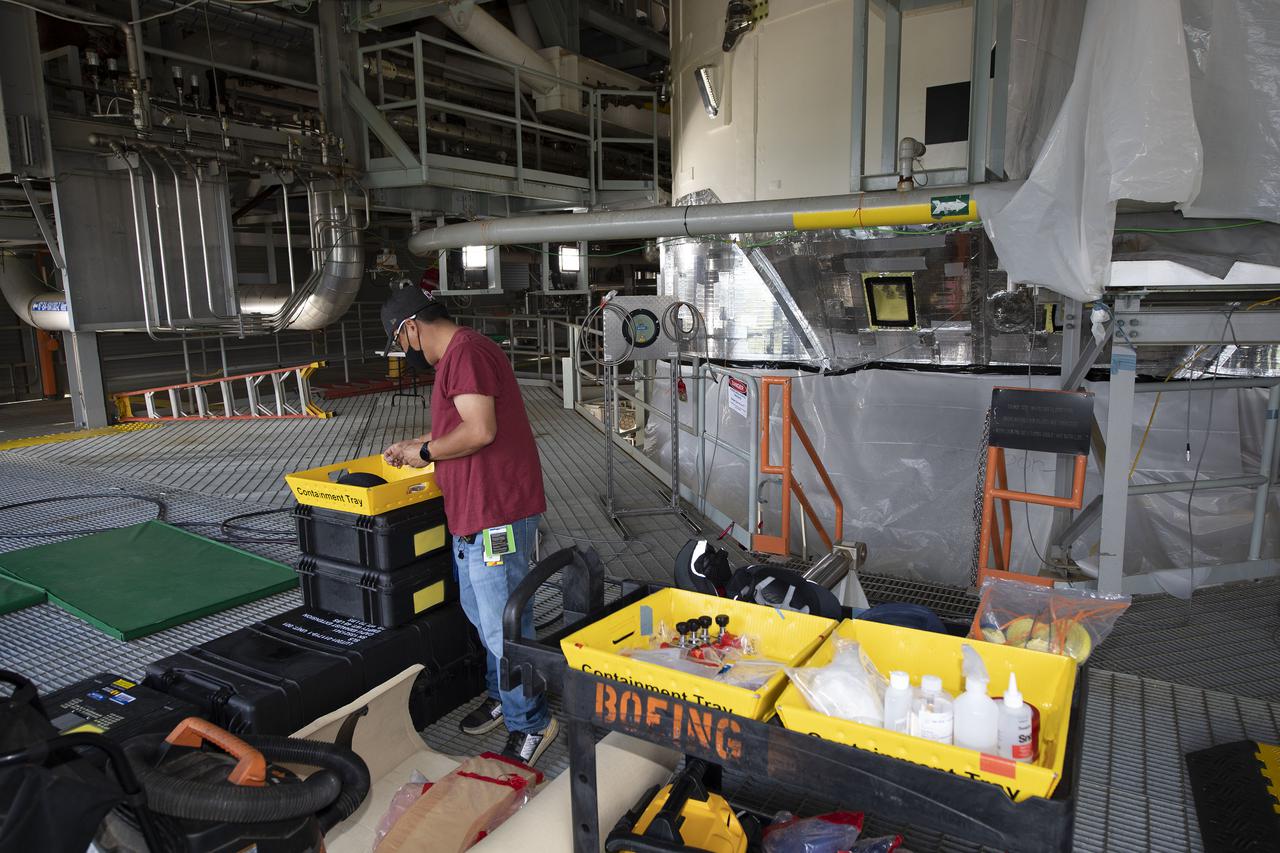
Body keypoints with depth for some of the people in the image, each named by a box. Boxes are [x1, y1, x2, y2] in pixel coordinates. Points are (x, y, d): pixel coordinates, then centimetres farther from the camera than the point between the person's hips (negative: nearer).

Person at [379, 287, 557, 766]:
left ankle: (530, 723, 16)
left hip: (496, 514, -11)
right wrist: (417, 446, 19)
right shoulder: (460, 353, 18)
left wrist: (426, 451, -12)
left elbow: (480, 430, -26)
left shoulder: (465, 352, -16)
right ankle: (503, 697, 39)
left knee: (504, 626, -1)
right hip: (475, 512, 11)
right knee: (482, 614, 22)